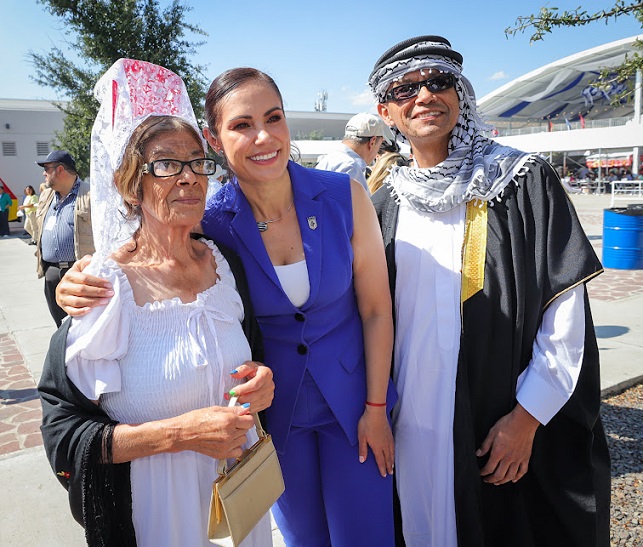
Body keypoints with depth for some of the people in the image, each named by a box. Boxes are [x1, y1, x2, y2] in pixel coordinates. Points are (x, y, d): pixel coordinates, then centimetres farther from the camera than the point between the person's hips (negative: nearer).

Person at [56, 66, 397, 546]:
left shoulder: (345, 197, -16)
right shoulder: (210, 222, -16)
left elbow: (376, 309, -8)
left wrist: (376, 407, -4)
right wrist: (83, 290, -23)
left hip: (351, 397, 0)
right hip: (273, 407, 1)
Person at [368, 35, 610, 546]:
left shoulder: (524, 181, -7)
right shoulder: (385, 205, 3)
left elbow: (565, 311, -9)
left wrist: (527, 417, -12)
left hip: (509, 426, -2)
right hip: (413, 425, 3)